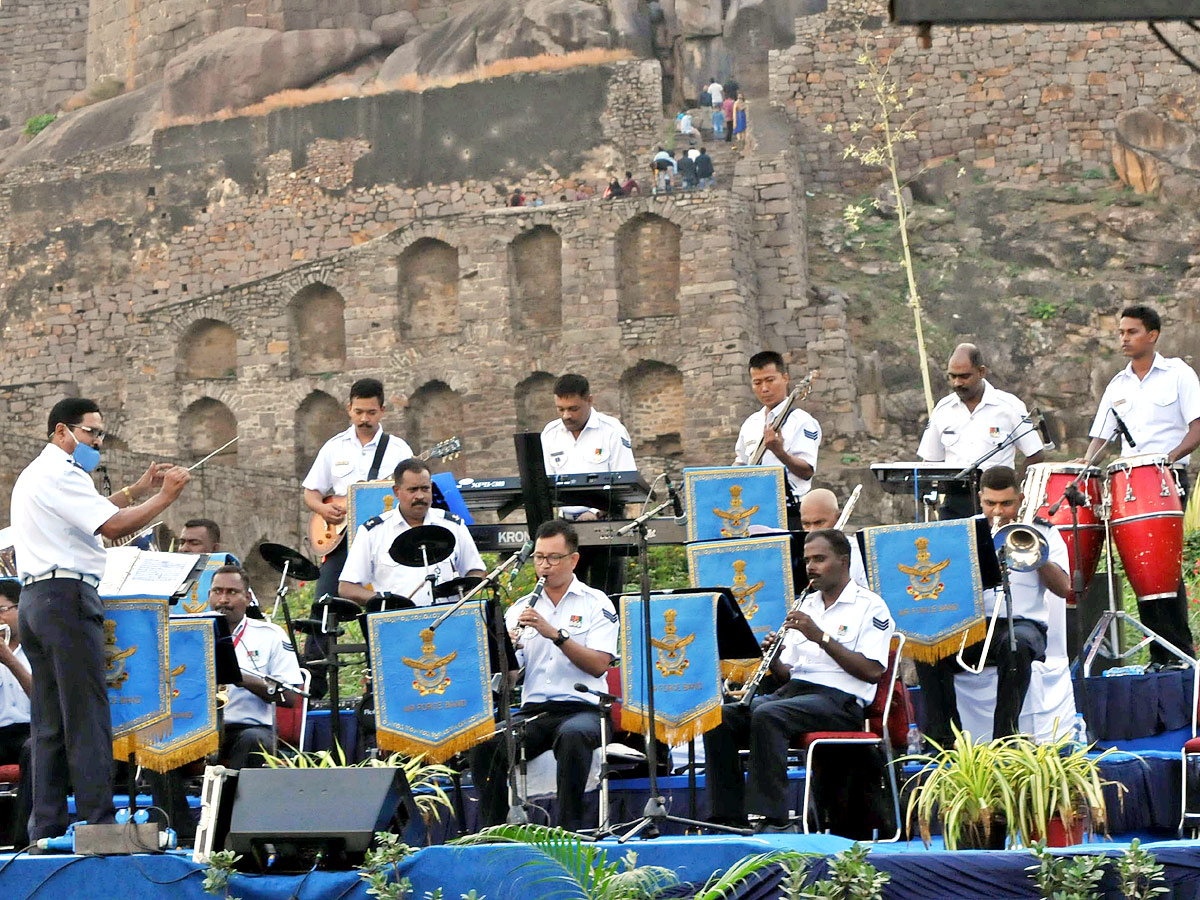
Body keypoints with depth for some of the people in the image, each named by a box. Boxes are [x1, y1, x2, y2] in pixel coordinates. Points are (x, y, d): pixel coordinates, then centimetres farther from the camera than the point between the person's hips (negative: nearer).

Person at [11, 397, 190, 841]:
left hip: (35, 599, 10)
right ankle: (98, 819, -13)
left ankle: (46, 826, 6)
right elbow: (112, 526, -18)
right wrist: (164, 497, -9)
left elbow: (89, 514, 25)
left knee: (50, 721, 8)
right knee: (87, 715, -10)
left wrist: (139, 489, 20)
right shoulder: (60, 473, -9)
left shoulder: (35, 474, 24)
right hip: (67, 596, -10)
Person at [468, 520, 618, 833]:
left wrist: (556, 634, -19)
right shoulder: (520, 608, 17)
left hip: (582, 709, -3)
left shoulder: (596, 604, 6)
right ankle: (493, 829, -18)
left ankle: (570, 827, -31)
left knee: (572, 735, -39)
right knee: (484, 745, -26)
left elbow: (598, 665, -9)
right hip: (533, 710, 3)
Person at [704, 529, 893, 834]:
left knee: (767, 715, -35)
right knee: (720, 717, -16)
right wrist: (773, 662, 0)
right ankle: (728, 817, -19)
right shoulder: (806, 605, 24)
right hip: (794, 691, 7)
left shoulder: (870, 606, 1)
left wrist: (821, 637, -15)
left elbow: (872, 672, -12)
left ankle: (774, 819, -35)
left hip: (839, 699, -7)